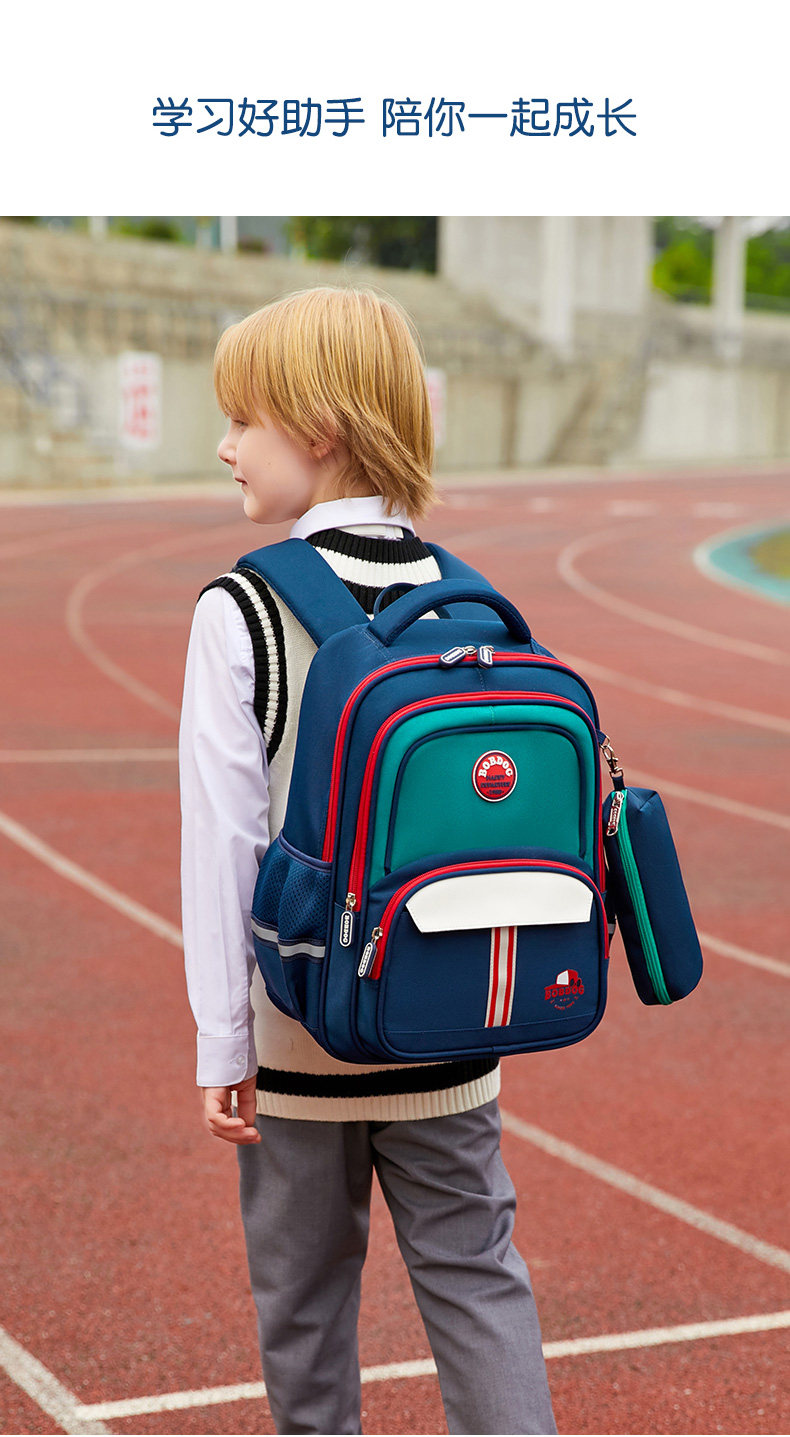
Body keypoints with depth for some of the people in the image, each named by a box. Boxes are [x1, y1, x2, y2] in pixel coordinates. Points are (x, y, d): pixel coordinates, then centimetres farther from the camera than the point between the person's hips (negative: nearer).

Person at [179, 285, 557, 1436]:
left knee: (304, 1288, 13)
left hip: (302, 1035, -3)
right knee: (476, 1275, 10)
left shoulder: (242, 611, -12)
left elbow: (225, 834, -12)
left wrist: (223, 1039, -6)